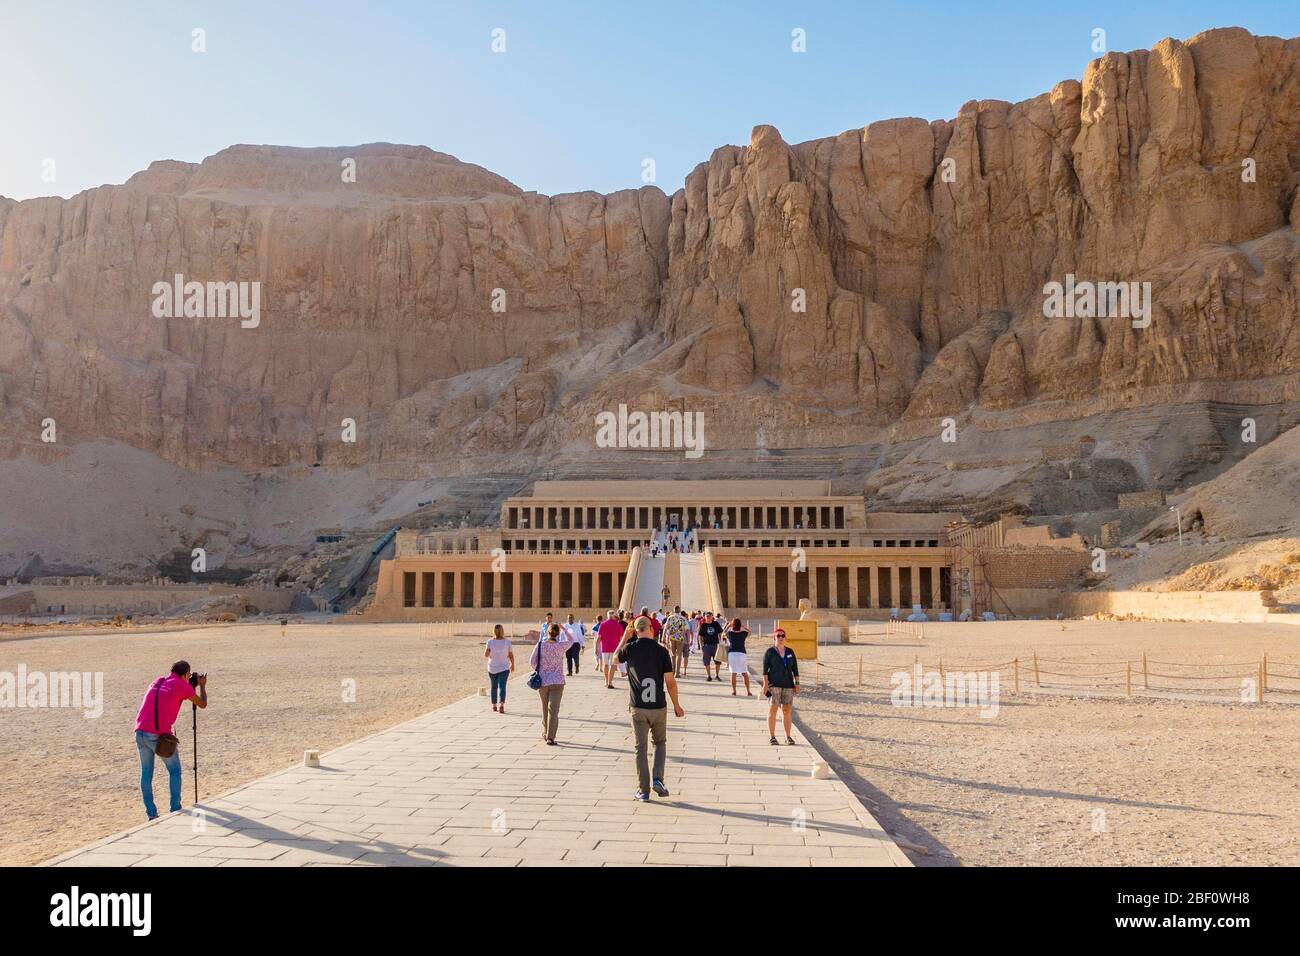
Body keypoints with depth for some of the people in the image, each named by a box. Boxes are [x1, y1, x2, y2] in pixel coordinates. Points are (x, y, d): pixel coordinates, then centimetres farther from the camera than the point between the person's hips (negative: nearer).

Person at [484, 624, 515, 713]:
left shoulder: (490, 641, -8)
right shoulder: (507, 641, -5)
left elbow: (486, 654, -13)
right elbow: (511, 655, -1)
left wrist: (485, 657, 10)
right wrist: (512, 665, 14)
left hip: (492, 668, 1)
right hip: (504, 668, -1)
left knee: (494, 687, 15)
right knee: (502, 686, -5)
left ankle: (494, 706, 24)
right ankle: (501, 704, -25)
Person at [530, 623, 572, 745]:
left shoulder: (540, 645, -7)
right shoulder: (561, 646, -9)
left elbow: (532, 662, -2)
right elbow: (570, 640, 13)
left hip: (542, 681, 2)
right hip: (557, 681, -2)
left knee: (545, 708, 20)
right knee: (553, 709, -3)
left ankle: (545, 733, 34)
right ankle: (550, 737, -9)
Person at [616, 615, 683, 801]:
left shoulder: (630, 649, -5)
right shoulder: (661, 650, -7)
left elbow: (616, 658, 19)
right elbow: (670, 682, -6)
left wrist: (625, 637, 21)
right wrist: (677, 705, 5)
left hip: (637, 708, 0)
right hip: (659, 707, 0)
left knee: (641, 748, 8)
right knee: (660, 743, 20)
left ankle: (643, 790, 10)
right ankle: (658, 779, 4)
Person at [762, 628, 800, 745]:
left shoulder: (790, 652, 12)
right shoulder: (769, 652, 2)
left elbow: (795, 669, 13)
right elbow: (765, 669, -3)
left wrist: (797, 683, 6)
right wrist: (765, 684, -10)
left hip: (788, 684, 3)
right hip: (774, 684, -3)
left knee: (787, 710, 4)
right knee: (772, 709, -5)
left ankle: (788, 737, 10)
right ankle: (772, 737, 0)